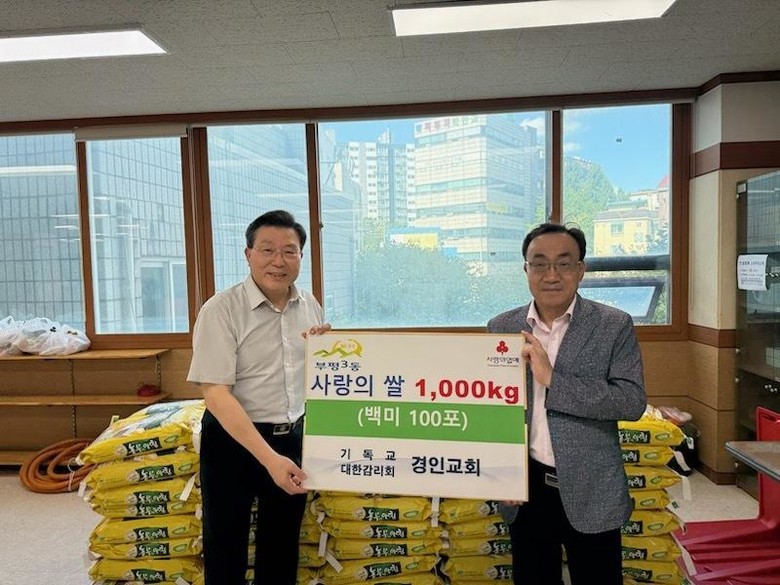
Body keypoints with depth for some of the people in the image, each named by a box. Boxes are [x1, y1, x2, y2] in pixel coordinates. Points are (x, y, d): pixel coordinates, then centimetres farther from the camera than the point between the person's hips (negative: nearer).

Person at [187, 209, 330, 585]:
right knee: (225, 547, 12)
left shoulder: (311, 307, 1)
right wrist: (268, 457, -28)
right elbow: (215, 393, -22)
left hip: (293, 437, 5)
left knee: (283, 544, 20)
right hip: (232, 441, -4)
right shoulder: (221, 309, -17)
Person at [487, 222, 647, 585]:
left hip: (591, 492, -2)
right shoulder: (501, 328, 1)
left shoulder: (615, 326, -6)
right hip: (526, 489, 2)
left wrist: (552, 379, -24)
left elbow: (633, 401, -16)